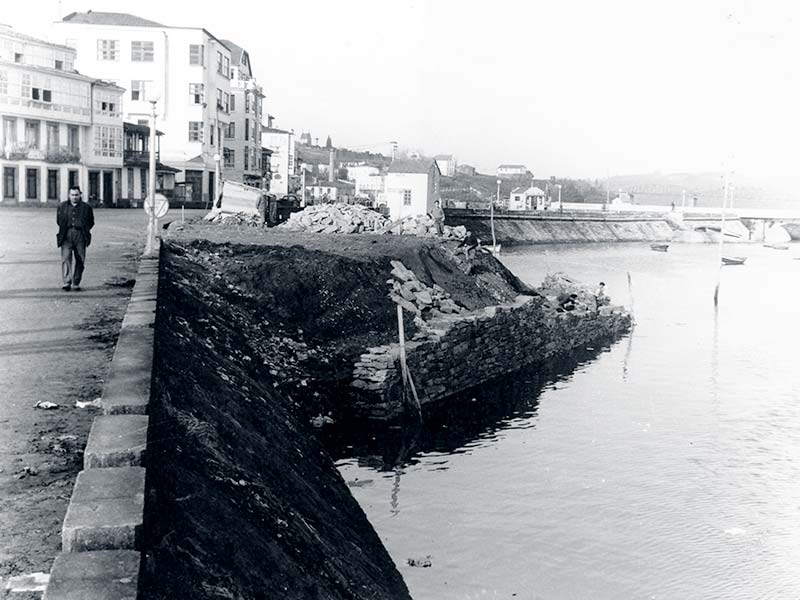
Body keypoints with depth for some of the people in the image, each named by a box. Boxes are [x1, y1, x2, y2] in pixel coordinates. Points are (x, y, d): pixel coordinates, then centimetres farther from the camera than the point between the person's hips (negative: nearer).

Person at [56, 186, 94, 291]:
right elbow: (58, 220, 20)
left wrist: (84, 230, 2)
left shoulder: (86, 207, 9)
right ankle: (66, 282, -17)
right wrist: (64, 228, 9)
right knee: (66, 258, -12)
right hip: (66, 236, 0)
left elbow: (91, 222, 12)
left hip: (80, 236, 0)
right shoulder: (62, 206, 14)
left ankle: (76, 283, 7)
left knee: (80, 260, 0)